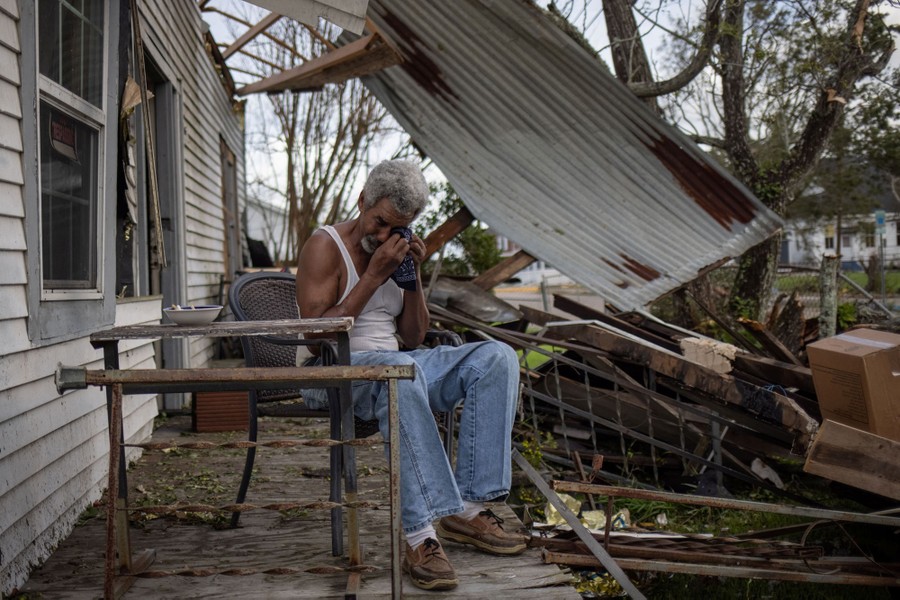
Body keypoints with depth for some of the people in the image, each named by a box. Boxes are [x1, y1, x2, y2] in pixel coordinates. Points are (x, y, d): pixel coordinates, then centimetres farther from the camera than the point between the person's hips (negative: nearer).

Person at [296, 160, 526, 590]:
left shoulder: (398, 249, 15)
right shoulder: (325, 246, -6)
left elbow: (414, 337, 14)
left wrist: (413, 275, -1)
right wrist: (373, 276, -17)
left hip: (395, 366, 7)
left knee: (496, 357, -12)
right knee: (399, 368, -42)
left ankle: (467, 506, -20)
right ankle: (420, 534, -44)